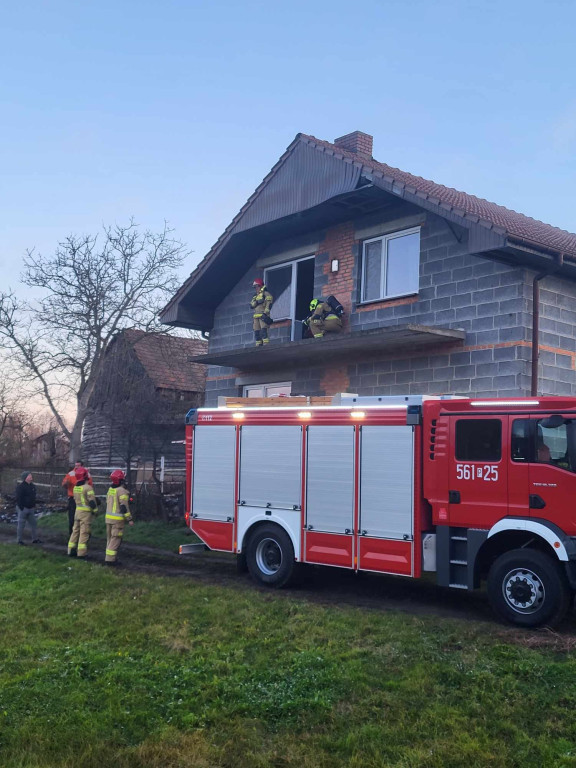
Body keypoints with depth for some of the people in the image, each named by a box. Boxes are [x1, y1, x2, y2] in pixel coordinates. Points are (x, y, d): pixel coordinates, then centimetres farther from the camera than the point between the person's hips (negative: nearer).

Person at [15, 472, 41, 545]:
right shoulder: (20, 486, -13)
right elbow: (18, 498, -15)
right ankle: (19, 540, 9)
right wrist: (21, 507, -18)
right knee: (21, 524, 0)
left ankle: (35, 539, 16)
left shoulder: (32, 486, 12)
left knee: (33, 524, 9)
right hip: (23, 508, -8)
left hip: (30, 508, 8)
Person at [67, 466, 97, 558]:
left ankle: (71, 551, 20)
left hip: (77, 511, 7)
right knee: (84, 532, -3)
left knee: (75, 531, 15)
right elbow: (92, 500, -17)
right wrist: (95, 510, -4)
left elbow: (76, 499, 14)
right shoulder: (88, 487, -15)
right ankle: (81, 553, -2)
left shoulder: (75, 487, 7)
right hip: (86, 512, -7)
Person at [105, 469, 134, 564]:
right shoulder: (122, 491, -16)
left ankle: (109, 556, 22)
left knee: (110, 538, 16)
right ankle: (110, 559, -6)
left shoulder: (110, 489, 9)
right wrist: (129, 519, -14)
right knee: (116, 539, -4)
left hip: (108, 517, 8)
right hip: (118, 519, -8)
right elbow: (124, 506, -18)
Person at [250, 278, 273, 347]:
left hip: (263, 315, -7)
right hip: (256, 316, 7)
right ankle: (258, 346, 3)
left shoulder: (266, 294, 2)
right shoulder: (255, 296, 25)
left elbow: (269, 304, -9)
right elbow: (251, 305, 13)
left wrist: (265, 313, -19)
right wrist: (256, 302, -7)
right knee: (257, 332, 2)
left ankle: (266, 345, -22)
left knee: (263, 331, -18)